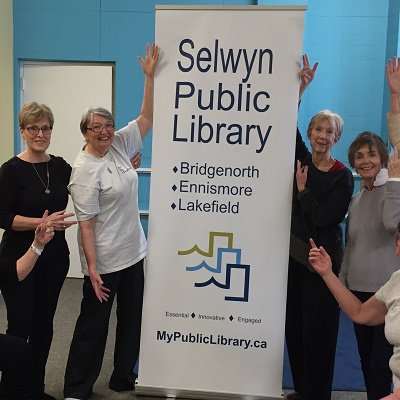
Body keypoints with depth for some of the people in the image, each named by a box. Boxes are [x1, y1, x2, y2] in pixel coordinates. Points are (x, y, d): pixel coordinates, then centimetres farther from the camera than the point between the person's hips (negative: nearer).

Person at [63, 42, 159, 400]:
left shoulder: (119, 145, 2)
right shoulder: (85, 170, -17)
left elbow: (146, 119, 2)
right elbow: (86, 223, -20)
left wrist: (150, 76, -5)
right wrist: (92, 268, -22)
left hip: (133, 252, 8)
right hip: (104, 260, -7)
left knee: (132, 317, 18)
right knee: (94, 323, 5)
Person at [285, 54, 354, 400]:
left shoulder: (343, 177, -8)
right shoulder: (301, 159, 4)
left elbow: (324, 218, -17)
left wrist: (302, 190, -9)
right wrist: (300, 89, -14)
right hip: (293, 252, 5)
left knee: (318, 329, 5)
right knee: (294, 326, 13)